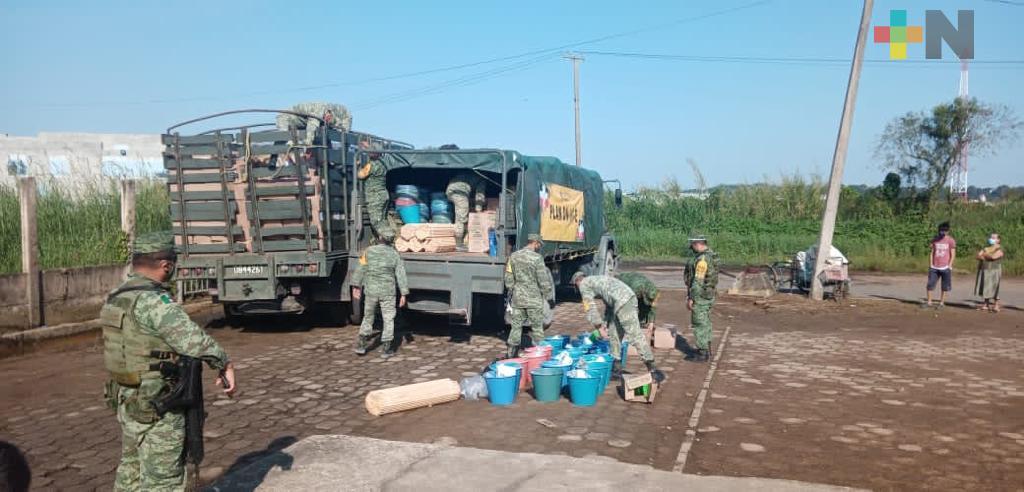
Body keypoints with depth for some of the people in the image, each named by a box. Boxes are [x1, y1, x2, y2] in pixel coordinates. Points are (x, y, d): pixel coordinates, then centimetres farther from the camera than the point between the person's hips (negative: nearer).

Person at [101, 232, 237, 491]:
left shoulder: (117, 298, 7)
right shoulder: (151, 300, -23)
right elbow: (192, 338, -35)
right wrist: (225, 365, -25)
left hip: (127, 400, 9)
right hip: (157, 408, -9)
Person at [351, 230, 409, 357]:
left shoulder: (369, 251, -1)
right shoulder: (395, 254, -2)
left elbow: (360, 269, -3)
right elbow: (401, 275, -4)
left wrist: (356, 286, 3)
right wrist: (403, 294, -1)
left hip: (371, 290, 1)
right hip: (388, 292, -1)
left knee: (368, 317, 17)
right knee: (388, 319, 8)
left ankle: (361, 344, 15)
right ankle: (387, 348, 9)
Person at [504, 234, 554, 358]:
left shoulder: (513, 256, 3)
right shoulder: (537, 258, -13)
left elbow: (508, 279, 8)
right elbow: (543, 281, -11)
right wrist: (549, 297, -2)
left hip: (518, 298, 5)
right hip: (534, 299, -5)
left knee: (516, 325, 11)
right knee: (537, 327, 7)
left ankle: (511, 353, 11)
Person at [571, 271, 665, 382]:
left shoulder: (584, 284, 8)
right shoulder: (596, 280, 33)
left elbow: (590, 309, 1)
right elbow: (609, 306, 33)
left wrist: (599, 327, 4)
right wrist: (605, 324, 31)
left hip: (623, 302, -9)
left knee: (635, 335, -10)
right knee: (614, 334, 17)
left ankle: (653, 369, -11)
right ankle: (616, 367, 20)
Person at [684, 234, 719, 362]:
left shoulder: (702, 259, -23)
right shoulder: (711, 256, 9)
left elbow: (698, 281, -24)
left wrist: (690, 298, -19)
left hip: (700, 296, -10)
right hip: (708, 295, 10)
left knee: (699, 324, -2)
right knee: (705, 323, 18)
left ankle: (703, 354, 2)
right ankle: (706, 349, 27)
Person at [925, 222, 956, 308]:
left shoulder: (951, 240, -2)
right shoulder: (935, 239, 7)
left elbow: (953, 254, -2)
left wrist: (949, 266, -9)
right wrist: (931, 264, 4)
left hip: (945, 267, -3)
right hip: (934, 267, 3)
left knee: (945, 287, 3)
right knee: (930, 285, -2)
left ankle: (942, 303, 12)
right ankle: (929, 302, 5)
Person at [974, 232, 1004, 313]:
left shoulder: (1000, 249, -2)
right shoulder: (985, 248, 16)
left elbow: (994, 256, -18)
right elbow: (979, 256, 2)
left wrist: (985, 255, -1)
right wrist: (988, 257, -11)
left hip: (994, 271, -6)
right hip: (984, 271, 6)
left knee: (994, 288, -7)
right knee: (986, 288, 8)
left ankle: (996, 305, -4)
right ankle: (986, 304, 14)